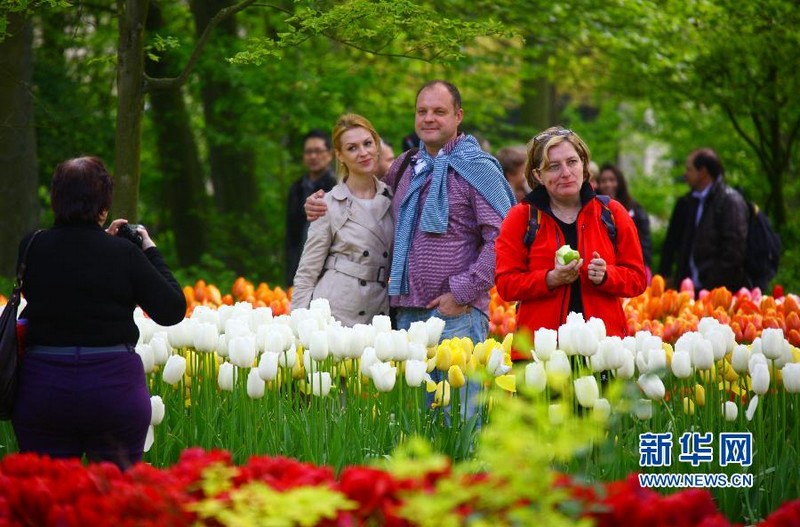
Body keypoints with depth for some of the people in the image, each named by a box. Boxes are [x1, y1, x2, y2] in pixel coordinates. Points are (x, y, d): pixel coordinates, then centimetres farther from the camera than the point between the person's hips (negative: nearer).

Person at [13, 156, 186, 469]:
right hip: (114, 385, -2)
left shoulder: (31, 248, -3)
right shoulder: (124, 254, -10)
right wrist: (151, 253, 6)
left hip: (41, 389, 2)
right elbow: (173, 311, -5)